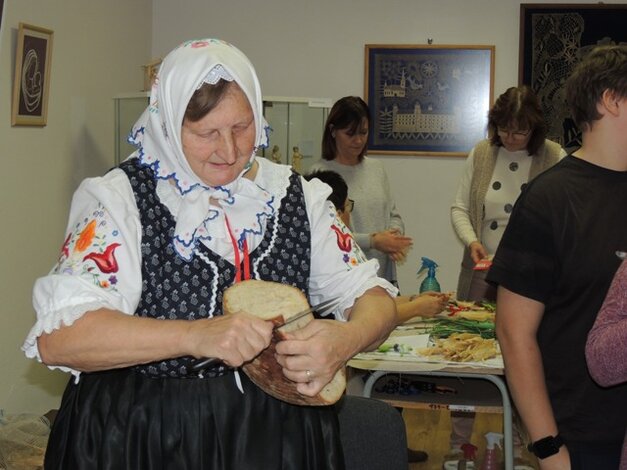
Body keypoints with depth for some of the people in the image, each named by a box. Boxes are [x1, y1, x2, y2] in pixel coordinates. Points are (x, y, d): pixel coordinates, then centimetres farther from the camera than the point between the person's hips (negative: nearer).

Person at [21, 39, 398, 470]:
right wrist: (195, 335, -35)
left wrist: (346, 340, -24)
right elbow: (56, 337, -21)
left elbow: (371, 296, 2)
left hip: (277, 434, 4)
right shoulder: (121, 198, -11)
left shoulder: (297, 196, 1)